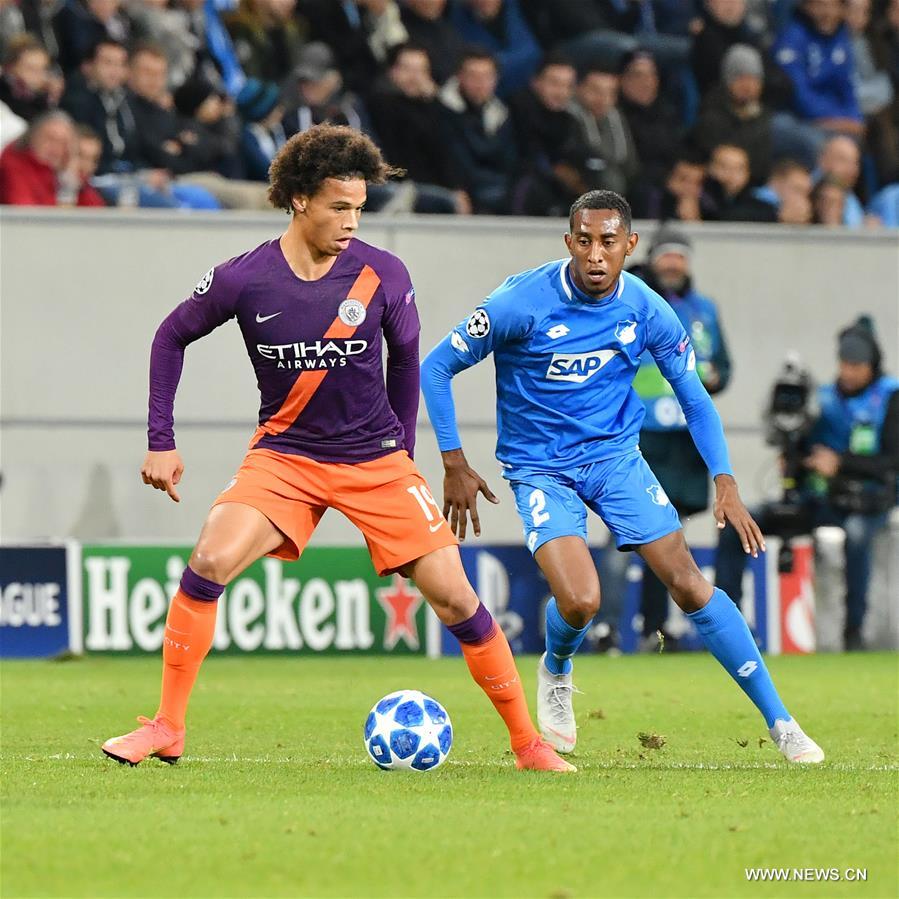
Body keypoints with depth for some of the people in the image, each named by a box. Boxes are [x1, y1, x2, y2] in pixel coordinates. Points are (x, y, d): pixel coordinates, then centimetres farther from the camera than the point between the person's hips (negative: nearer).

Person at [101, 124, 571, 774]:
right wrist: (162, 443, 1)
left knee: (454, 598, -7)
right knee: (209, 562, -22)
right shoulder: (244, 280, -12)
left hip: (376, 458, 0)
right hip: (284, 455, 0)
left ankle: (528, 744, 8)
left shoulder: (383, 275, -10)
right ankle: (167, 729, -8)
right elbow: (173, 336, 4)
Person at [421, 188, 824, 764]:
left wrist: (725, 482, -9)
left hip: (616, 456, 3)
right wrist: (455, 466, -11)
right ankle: (556, 673, 15)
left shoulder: (648, 312, -9)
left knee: (689, 582, -7)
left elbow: (695, 400, 3)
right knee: (580, 601, -22)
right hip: (539, 467, -3)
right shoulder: (523, 302, -19)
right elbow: (437, 368, -9)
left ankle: (781, 723, 2)